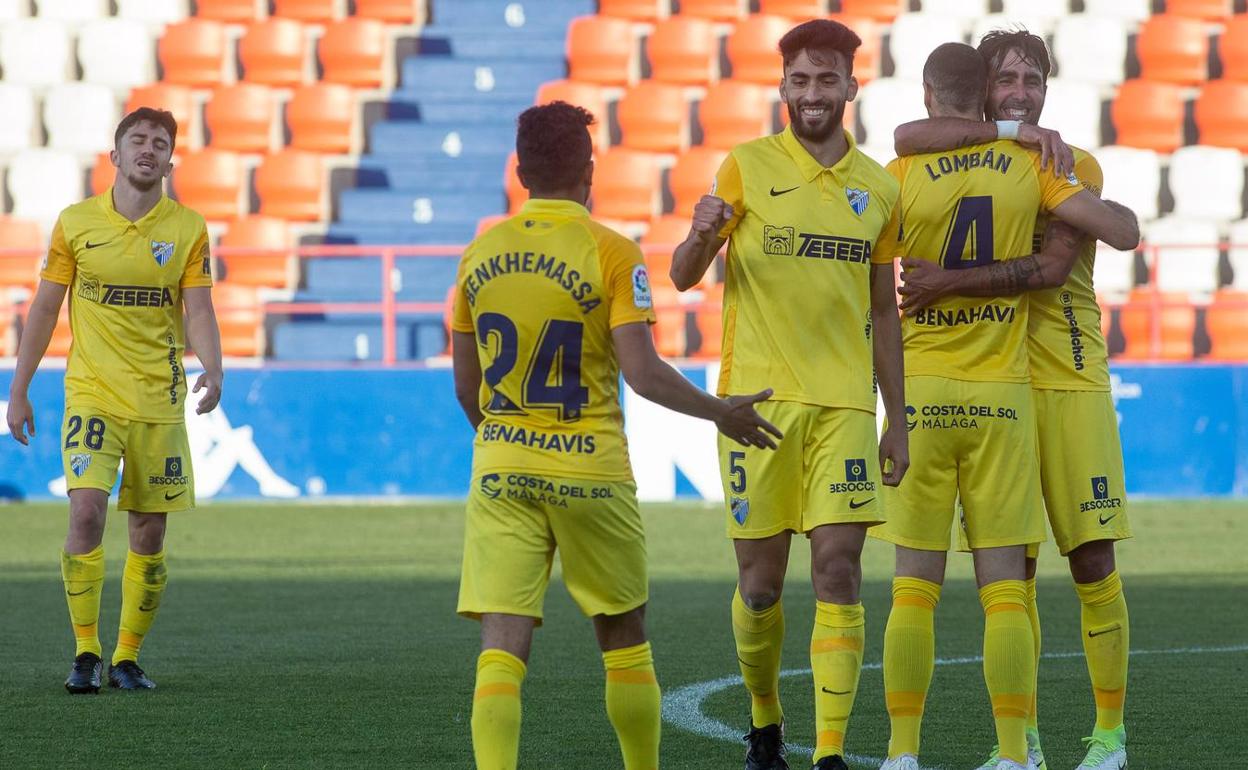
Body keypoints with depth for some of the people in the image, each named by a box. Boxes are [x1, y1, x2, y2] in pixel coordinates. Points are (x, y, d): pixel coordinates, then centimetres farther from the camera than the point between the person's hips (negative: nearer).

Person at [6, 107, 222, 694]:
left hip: (160, 401, 1)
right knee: (86, 511, -18)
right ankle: (85, 652, -7)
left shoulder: (188, 227, 2)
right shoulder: (75, 223, 1)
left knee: (149, 534, 4)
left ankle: (127, 657, 16)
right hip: (91, 395, -1)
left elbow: (198, 311, -2)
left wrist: (212, 370, -22)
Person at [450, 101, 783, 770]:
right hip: (589, 475, -2)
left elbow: (465, 386, 10)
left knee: (502, 646, -4)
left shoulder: (480, 254, 5)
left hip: (500, 468, 2)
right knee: (624, 638, 15)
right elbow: (642, 372, -15)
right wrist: (719, 412, -1)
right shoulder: (611, 253, -8)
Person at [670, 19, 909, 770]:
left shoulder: (878, 187, 10)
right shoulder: (749, 166, 1)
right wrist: (701, 235, -25)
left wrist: (898, 422, 14)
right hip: (758, 396, -2)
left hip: (845, 402, 2)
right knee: (761, 578, 3)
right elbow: (684, 277, -2)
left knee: (839, 568, -8)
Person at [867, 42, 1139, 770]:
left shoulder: (901, 176, -4)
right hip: (1003, 396, 1)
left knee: (915, 587, 4)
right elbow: (1125, 231, -1)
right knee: (1006, 588, 2)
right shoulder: (1027, 169, 1)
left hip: (922, 393, -1)